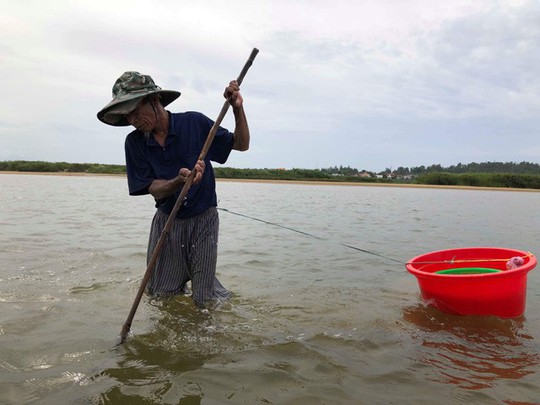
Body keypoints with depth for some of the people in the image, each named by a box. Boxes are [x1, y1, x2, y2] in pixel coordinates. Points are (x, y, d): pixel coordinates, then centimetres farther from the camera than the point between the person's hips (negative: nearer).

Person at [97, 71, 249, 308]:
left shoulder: (194, 122, -10)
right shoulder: (135, 142, -4)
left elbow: (241, 144, -3)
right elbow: (154, 189, -9)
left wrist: (238, 109, -20)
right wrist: (180, 181, -31)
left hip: (203, 219, -2)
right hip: (167, 219, 3)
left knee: (204, 300, 0)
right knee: (161, 295, 8)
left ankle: (204, 277, 32)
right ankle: (183, 276, 38)